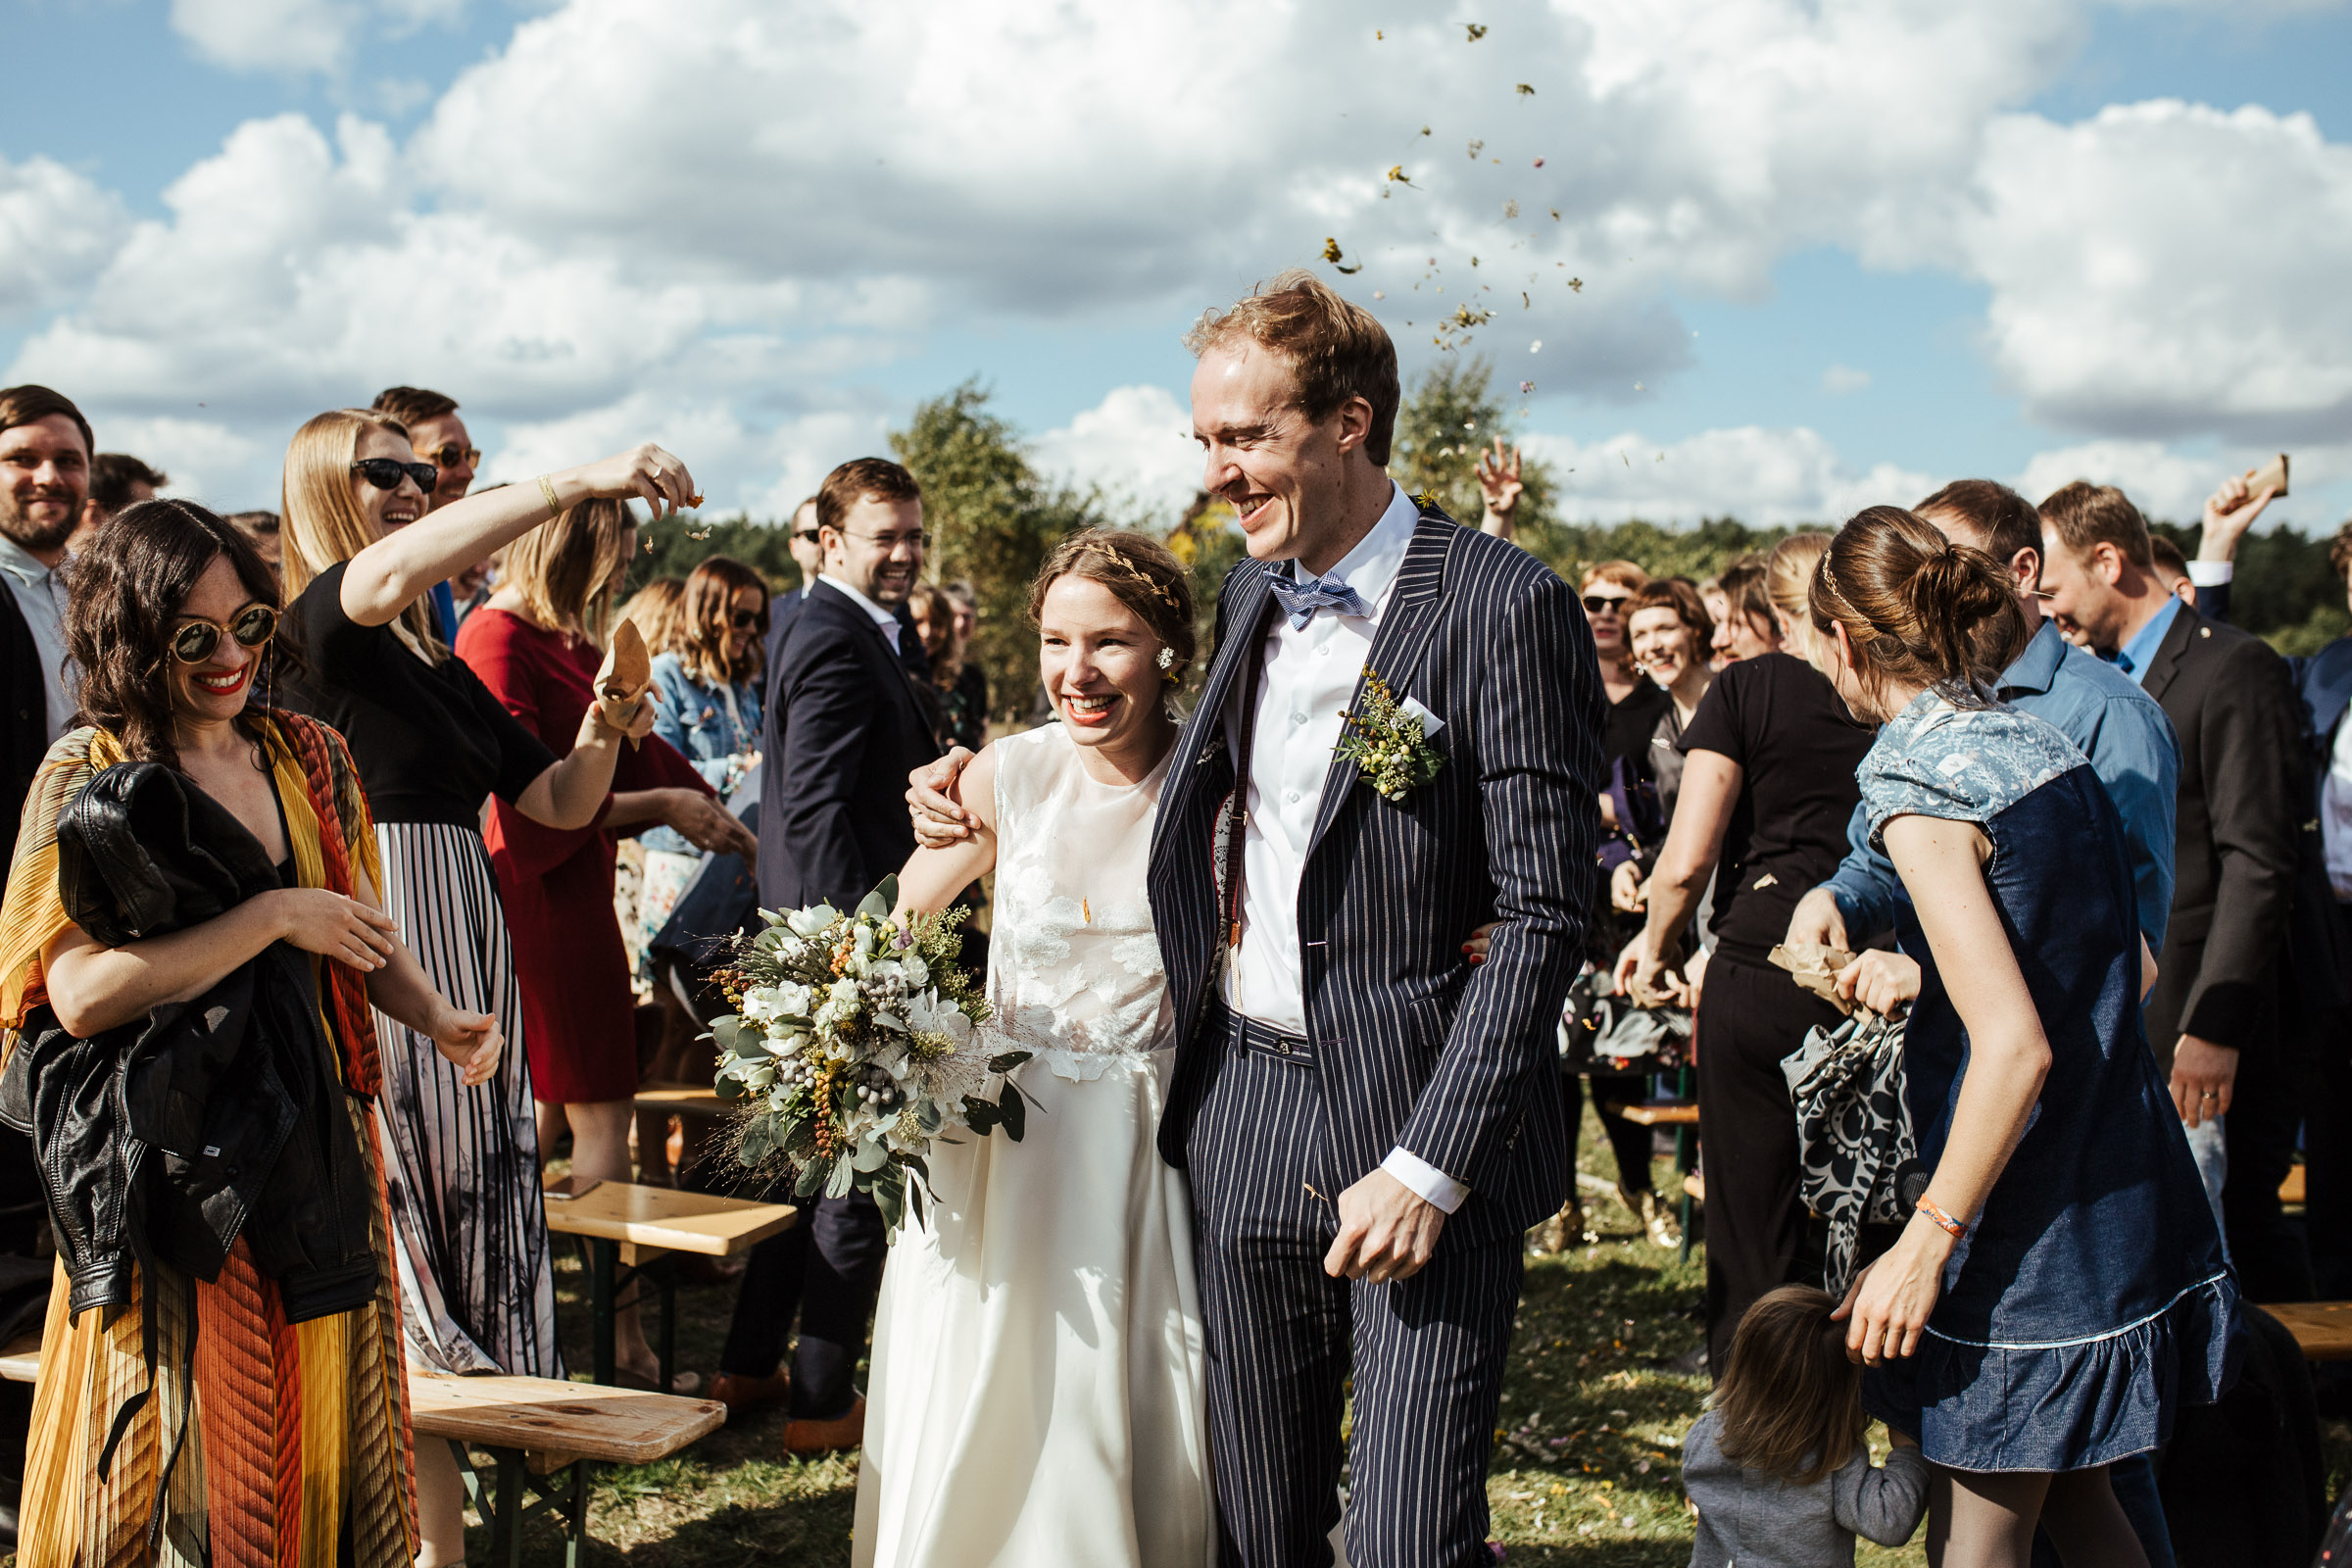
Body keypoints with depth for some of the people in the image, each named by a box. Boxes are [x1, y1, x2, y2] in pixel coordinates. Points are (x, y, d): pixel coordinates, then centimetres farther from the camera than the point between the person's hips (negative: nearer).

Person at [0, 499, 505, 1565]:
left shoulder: (306, 755, 8)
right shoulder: (90, 777, -9)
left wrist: (436, 1017, -4)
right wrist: (272, 916, -20)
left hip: (320, 1129, 5)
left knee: (327, 1419, 12)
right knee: (192, 1438, 3)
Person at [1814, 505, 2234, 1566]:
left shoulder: (1918, 783, -18)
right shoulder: (2040, 742, 7)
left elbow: (2015, 1046, -24)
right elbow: (2135, 968, 15)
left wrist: (1925, 1245, -20)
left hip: (2030, 1224, -8)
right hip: (2121, 1191, 9)